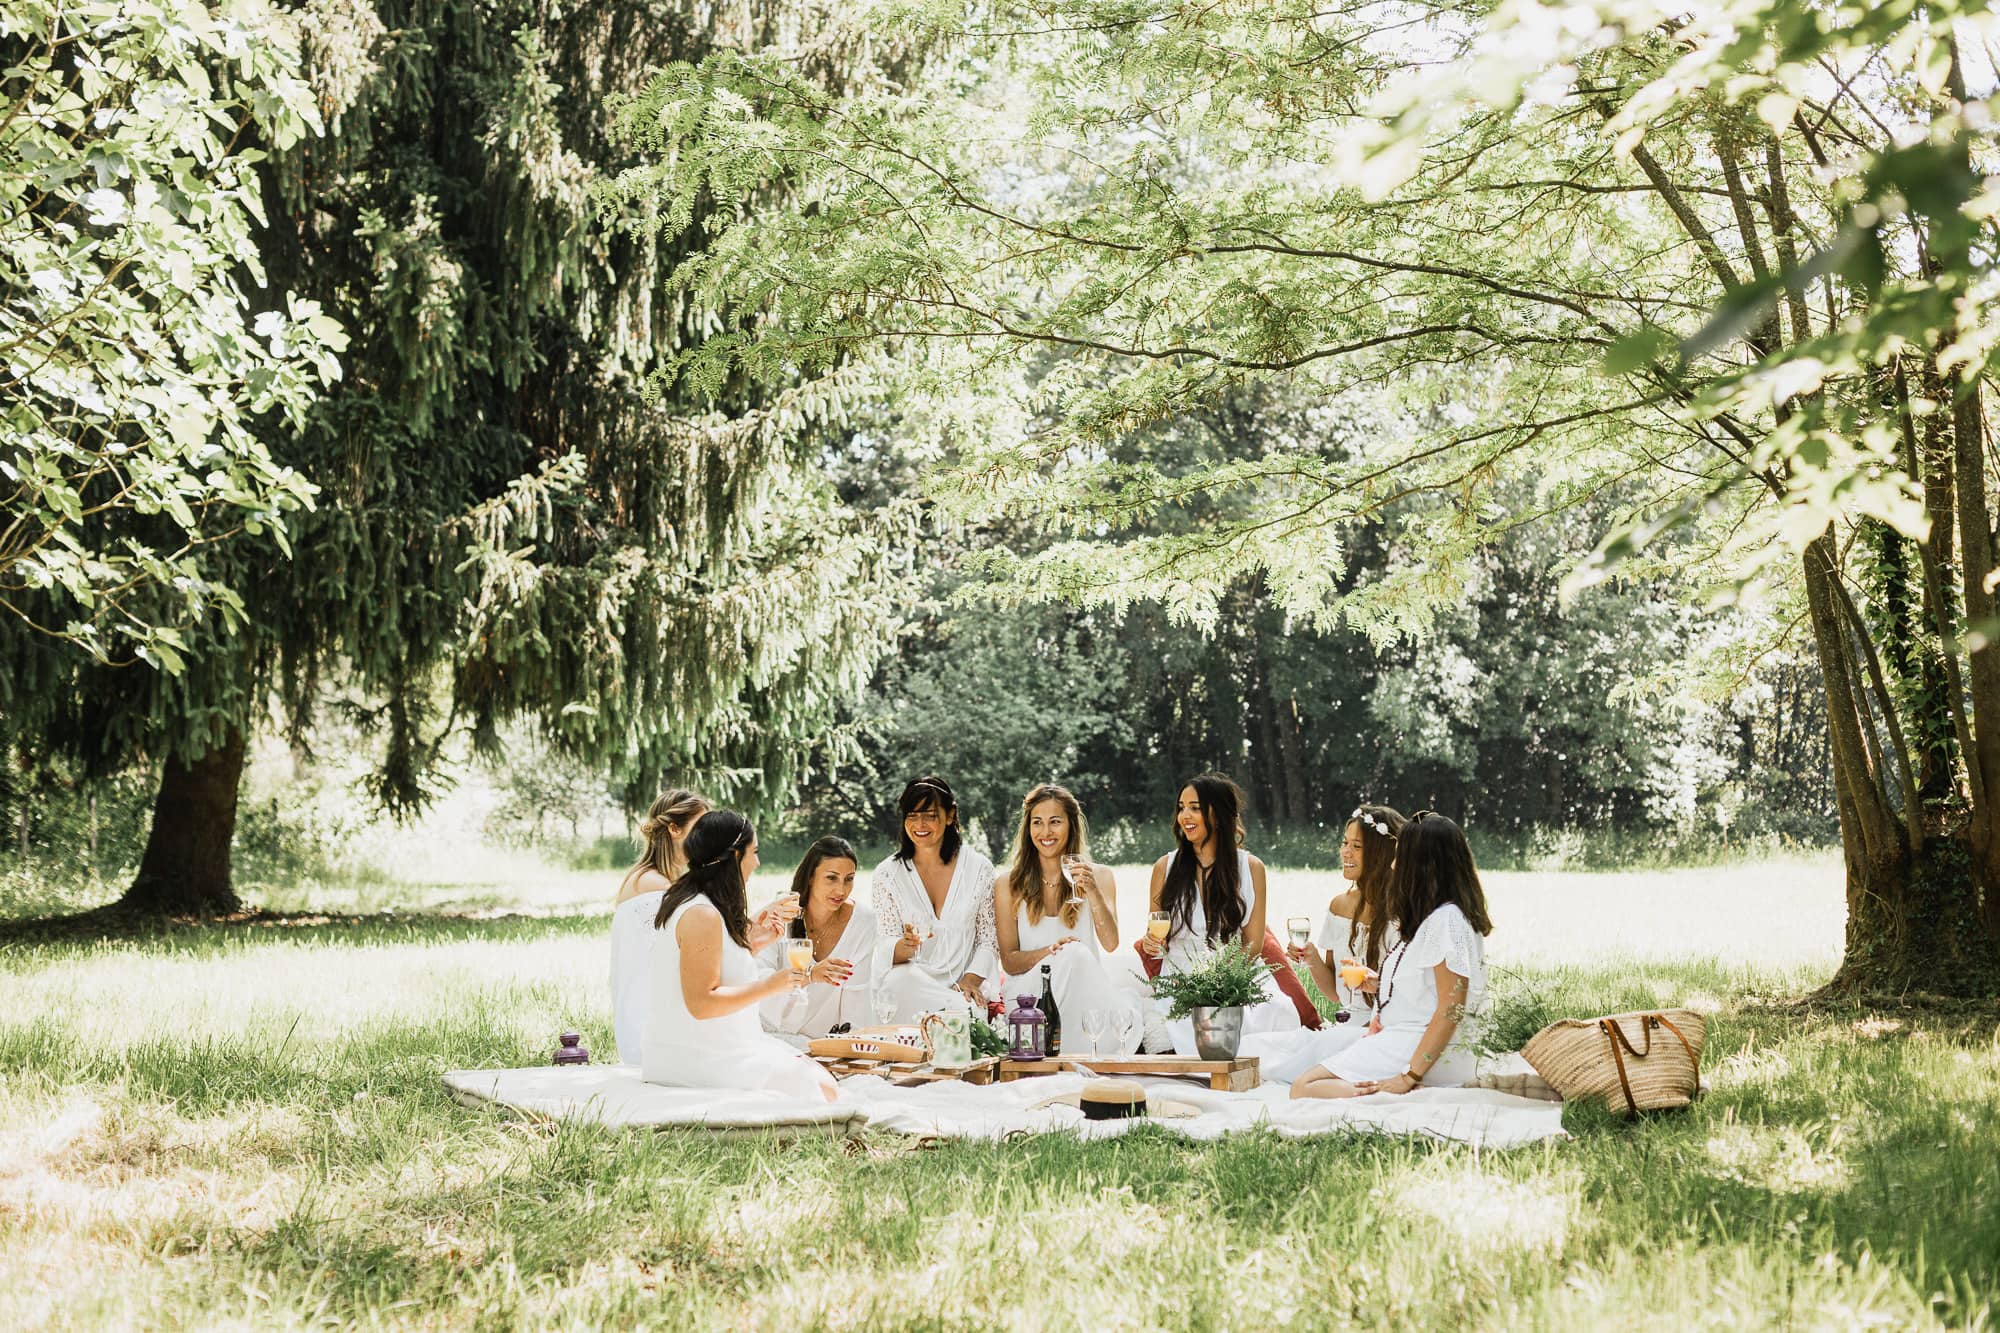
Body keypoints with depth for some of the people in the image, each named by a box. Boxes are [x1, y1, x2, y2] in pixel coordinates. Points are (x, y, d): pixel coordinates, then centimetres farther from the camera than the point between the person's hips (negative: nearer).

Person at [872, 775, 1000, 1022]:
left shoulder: (979, 868, 6)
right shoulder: (888, 873, 5)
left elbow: (989, 939, 7)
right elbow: (886, 949, 1)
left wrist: (970, 981, -10)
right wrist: (906, 945, -22)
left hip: (964, 983, -1)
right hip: (910, 983, 1)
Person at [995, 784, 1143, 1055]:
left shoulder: (1098, 876, 9)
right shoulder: (1008, 886, 7)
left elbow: (1110, 944, -4)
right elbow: (1008, 961, 2)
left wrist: (1093, 891, -19)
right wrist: (1050, 952, -18)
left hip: (1084, 989, 1)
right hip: (1031, 989, 0)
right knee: (1073, 953, -31)